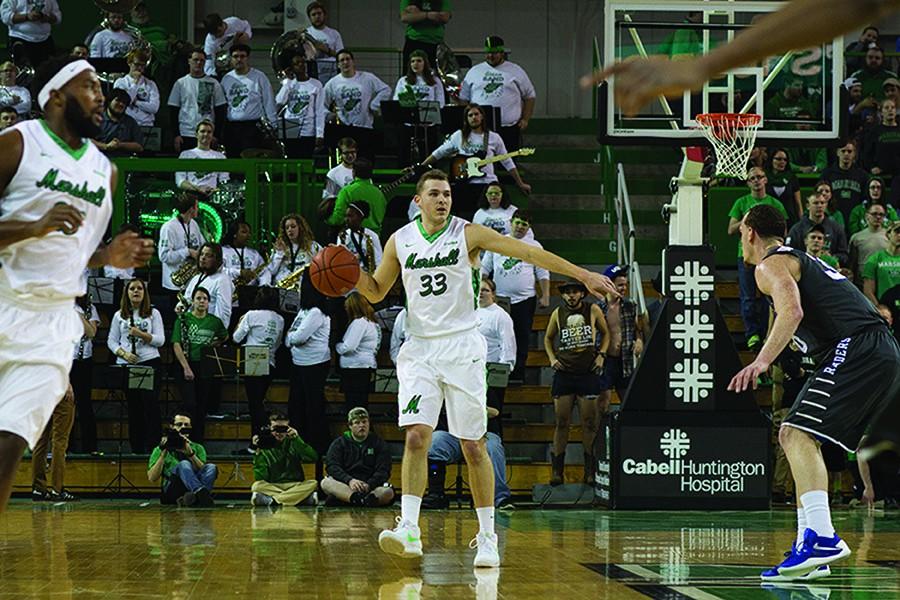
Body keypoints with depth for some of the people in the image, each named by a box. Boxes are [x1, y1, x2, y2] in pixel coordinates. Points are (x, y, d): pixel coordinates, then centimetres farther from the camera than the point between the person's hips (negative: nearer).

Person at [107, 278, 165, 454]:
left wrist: (142, 335, -16)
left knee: (151, 403, -10)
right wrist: (124, 354, -10)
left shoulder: (153, 314, 6)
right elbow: (111, 341, 8)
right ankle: (136, 448, 10)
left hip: (150, 362, -2)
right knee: (133, 406, 4)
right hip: (126, 366, 2)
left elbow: (160, 340, -1)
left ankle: (153, 445, -8)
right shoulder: (119, 315, 11)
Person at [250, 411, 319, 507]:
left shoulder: (293, 443, 3)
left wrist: (297, 439, -21)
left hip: (295, 486, 0)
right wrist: (258, 453, -17)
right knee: (257, 486, -31)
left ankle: (270, 500, -28)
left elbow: (314, 457, -14)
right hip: (272, 487, 0)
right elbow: (260, 478, -8)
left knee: (313, 484, -28)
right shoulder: (264, 447, 1)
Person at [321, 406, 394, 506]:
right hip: (344, 487, 0)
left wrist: (369, 485, -19)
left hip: (371, 488, 0)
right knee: (326, 483, -30)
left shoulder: (379, 443, 14)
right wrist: (349, 480, -21)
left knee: (388, 492, -29)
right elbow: (331, 467, -2)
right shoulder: (339, 443, 14)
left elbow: (383, 471, 2)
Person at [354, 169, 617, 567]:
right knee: (416, 436, -14)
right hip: (419, 350, 2)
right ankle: (409, 529, -17)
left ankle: (487, 537, 9)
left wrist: (583, 274, -9)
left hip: (462, 348, -2)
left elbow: (528, 252, -5)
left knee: (474, 446, 0)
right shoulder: (400, 241, 6)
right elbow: (376, 292, 18)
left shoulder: (468, 234, -3)